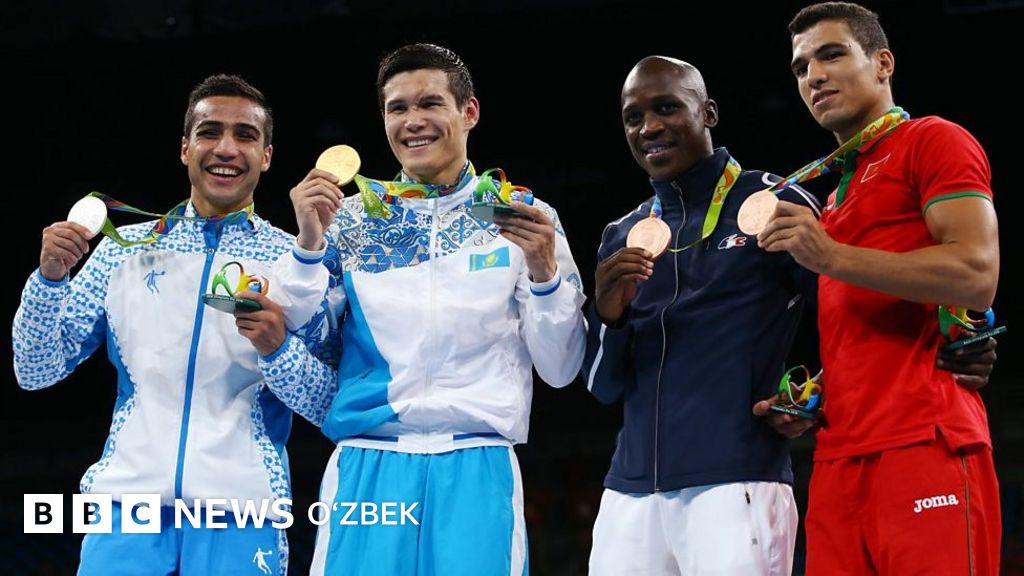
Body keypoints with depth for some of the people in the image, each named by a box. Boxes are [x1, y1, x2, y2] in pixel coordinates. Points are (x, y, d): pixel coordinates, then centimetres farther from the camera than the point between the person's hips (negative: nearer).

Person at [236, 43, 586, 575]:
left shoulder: (524, 218, 6)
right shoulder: (350, 219, 9)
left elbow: (560, 370, 3)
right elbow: (305, 365, 4)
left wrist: (544, 271, -13)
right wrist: (308, 243, -7)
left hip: (477, 469, -1)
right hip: (367, 468, 1)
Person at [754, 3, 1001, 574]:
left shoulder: (933, 141, 2)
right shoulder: (835, 193, 26)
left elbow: (976, 276, -13)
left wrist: (832, 257, -15)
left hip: (923, 447, -7)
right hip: (840, 458, 7)